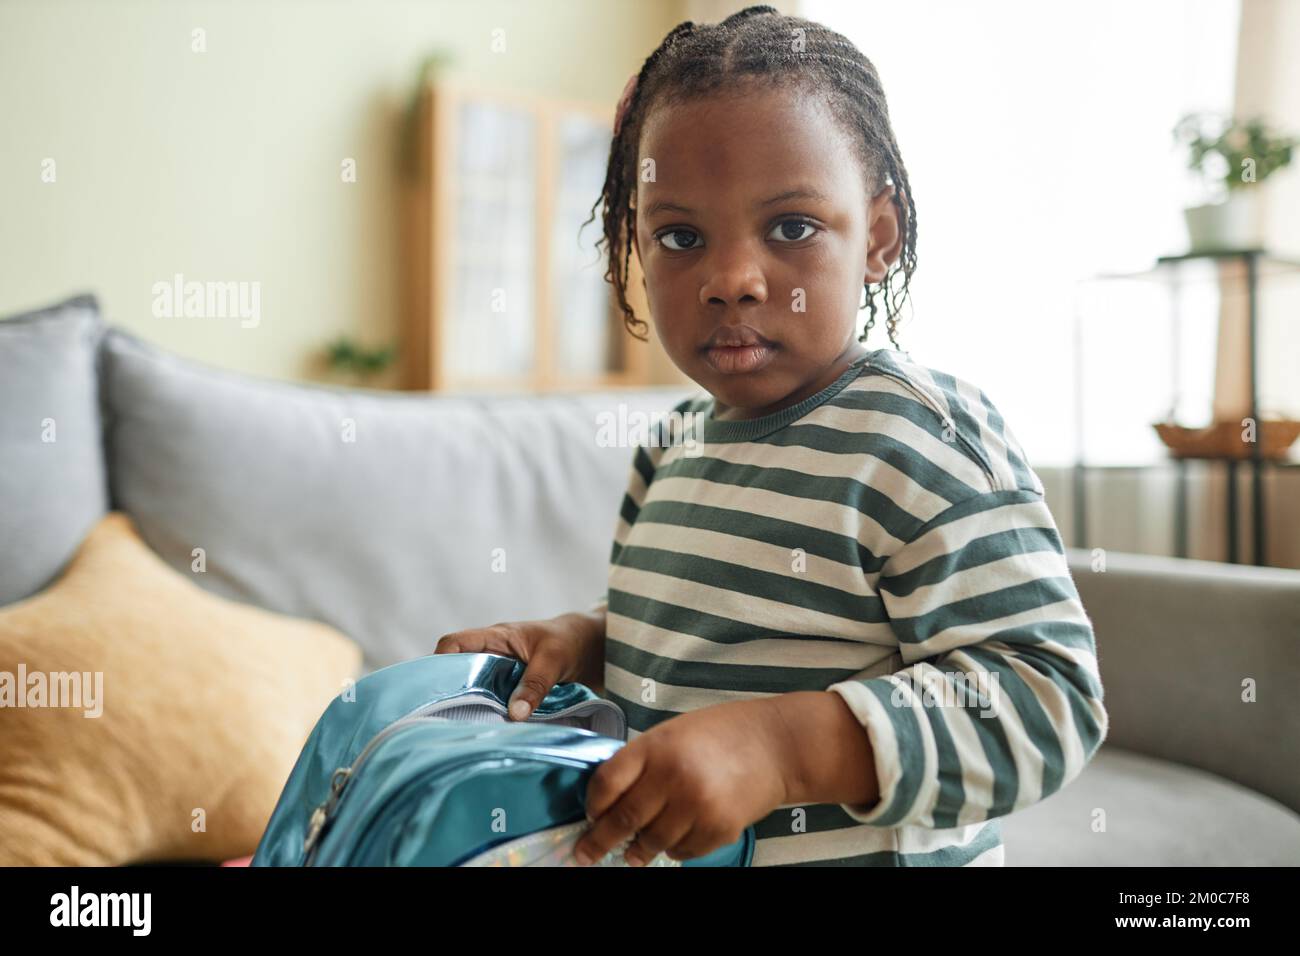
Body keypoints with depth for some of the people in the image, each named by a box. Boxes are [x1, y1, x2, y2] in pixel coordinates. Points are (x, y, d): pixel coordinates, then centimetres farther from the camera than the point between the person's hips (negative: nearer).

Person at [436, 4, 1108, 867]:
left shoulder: (925, 440, -23)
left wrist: (784, 747, -37)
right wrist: (585, 641, -6)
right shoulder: (675, 449, 0)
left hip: (864, 848, -6)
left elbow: (1049, 697, -29)